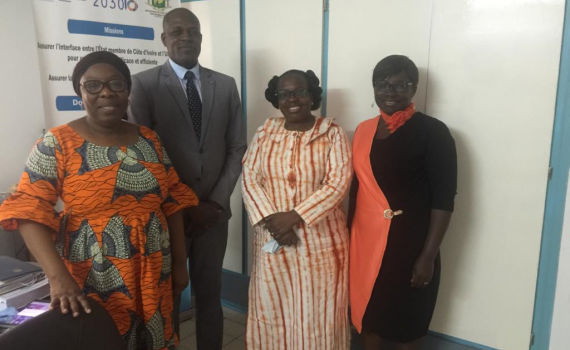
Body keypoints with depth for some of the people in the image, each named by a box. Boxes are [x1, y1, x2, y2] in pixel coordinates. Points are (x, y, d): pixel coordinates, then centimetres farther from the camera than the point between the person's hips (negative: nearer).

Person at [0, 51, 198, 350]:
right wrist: (58, 277, -27)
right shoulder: (58, 143, -8)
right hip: (92, 280, -3)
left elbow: (172, 201, 6)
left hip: (152, 275, 4)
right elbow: (29, 210, -15)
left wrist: (179, 263, 6)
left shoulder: (148, 139, 3)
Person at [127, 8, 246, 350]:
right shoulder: (144, 83, -3)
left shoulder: (226, 85, 6)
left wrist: (217, 201, -5)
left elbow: (237, 148, 5)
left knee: (210, 294, 15)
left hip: (213, 211, 3)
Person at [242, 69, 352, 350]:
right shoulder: (264, 134, 5)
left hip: (320, 239, -2)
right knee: (271, 310, 15)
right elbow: (249, 179, -2)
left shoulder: (333, 134, -4)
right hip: (272, 238, 3)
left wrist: (294, 216, -20)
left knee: (317, 314, 10)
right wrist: (270, 219, -16)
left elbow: (337, 183, -13)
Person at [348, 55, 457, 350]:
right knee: (369, 315, 18)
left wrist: (428, 256, -15)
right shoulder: (363, 131, 6)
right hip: (366, 241, 5)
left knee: (406, 324, 12)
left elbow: (443, 198, -12)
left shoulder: (432, 132, -10)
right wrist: (348, 236, 11)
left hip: (409, 245, -4)